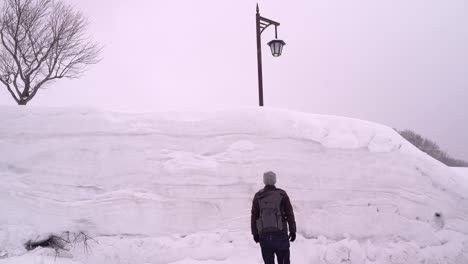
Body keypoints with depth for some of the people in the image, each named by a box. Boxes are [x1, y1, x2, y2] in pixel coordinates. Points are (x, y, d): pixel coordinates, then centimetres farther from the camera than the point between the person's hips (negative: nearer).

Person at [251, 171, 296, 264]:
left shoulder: (258, 196, 1)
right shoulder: (282, 194, -3)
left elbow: (254, 216, 3)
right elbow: (290, 214, -2)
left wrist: (255, 233, 11)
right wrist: (292, 231, 6)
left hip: (264, 235, 1)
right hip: (281, 234, -1)